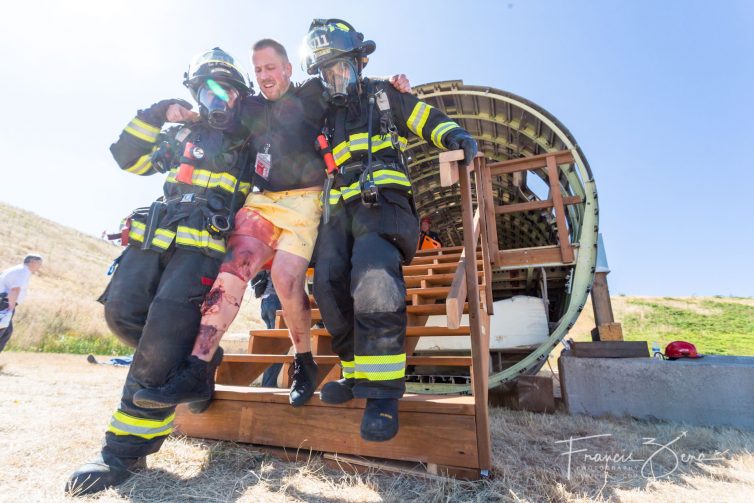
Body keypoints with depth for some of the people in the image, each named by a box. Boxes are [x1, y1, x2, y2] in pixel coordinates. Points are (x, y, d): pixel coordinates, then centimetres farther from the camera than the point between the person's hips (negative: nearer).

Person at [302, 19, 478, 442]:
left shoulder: (383, 97, 18)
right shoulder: (325, 115, 30)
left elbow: (430, 120, 12)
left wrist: (457, 137, -9)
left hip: (383, 200, -5)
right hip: (341, 209, 6)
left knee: (373, 279, -32)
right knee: (328, 285, -15)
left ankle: (383, 392, -25)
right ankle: (358, 372, 1)